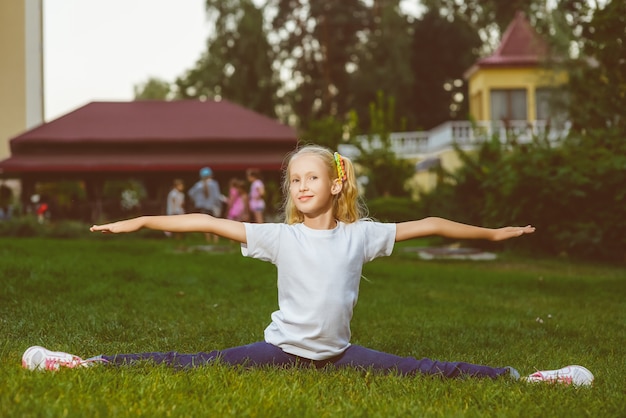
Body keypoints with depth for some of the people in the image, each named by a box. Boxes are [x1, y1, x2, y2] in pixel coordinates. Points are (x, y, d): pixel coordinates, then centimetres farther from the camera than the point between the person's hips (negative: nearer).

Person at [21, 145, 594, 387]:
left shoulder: (361, 235, 0)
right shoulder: (279, 237, -3)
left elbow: (425, 225, 6)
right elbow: (208, 222, -5)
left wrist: (492, 233, 11)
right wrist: (141, 221, -7)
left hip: (336, 353, 1)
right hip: (283, 349, -1)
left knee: (423, 370, -5)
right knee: (191, 364, -14)